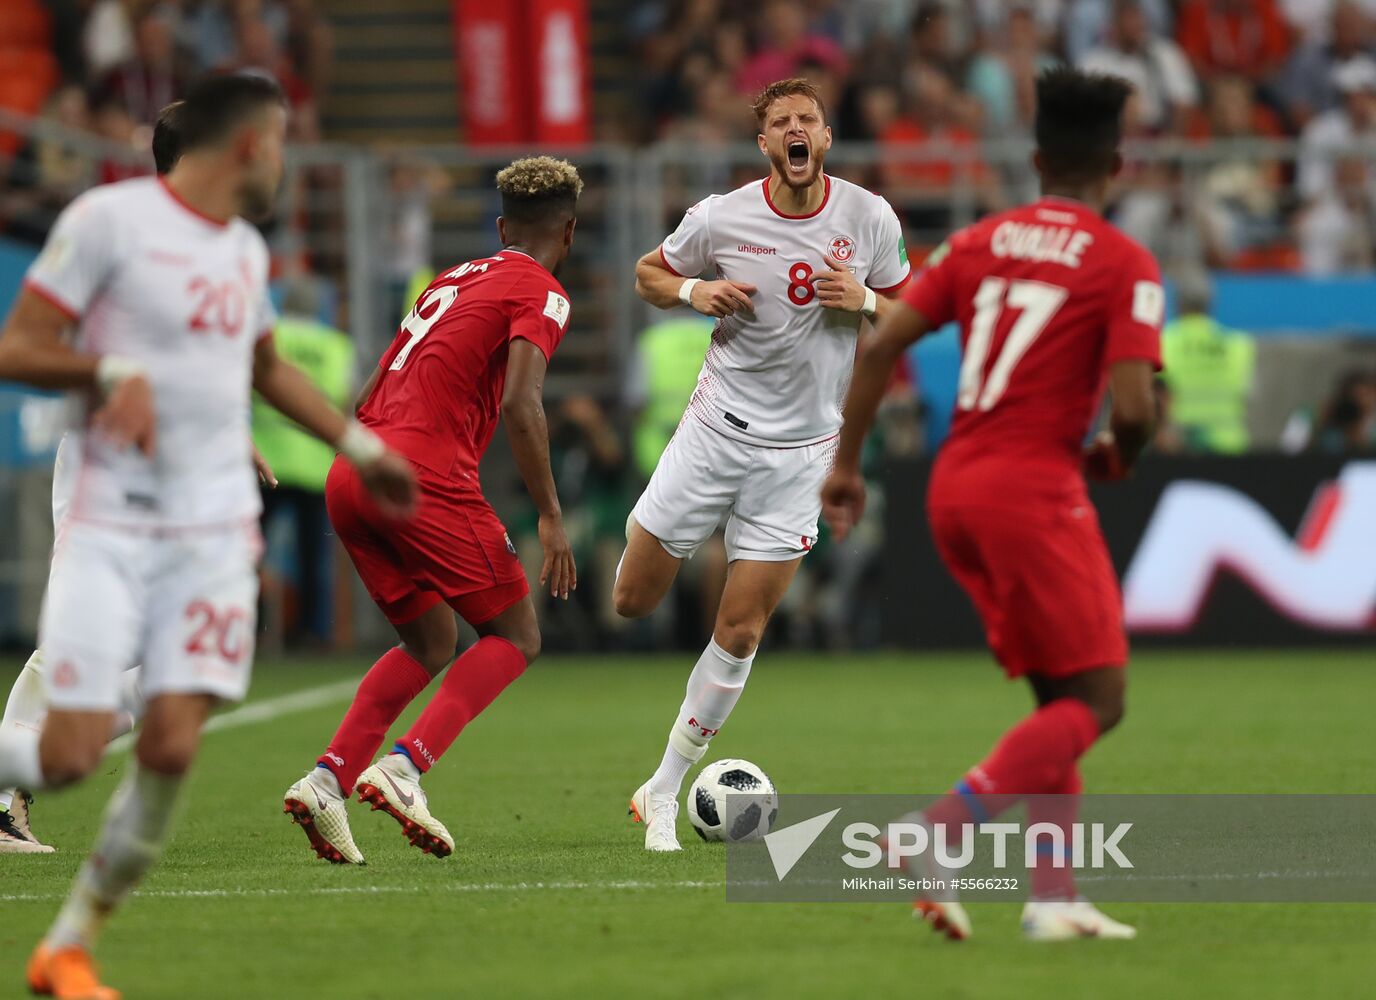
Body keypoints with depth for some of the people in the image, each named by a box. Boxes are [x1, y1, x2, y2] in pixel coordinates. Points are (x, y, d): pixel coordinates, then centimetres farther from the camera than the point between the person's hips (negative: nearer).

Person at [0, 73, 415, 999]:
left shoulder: (246, 250, 15)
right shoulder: (109, 220, -7)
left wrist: (359, 445, 36)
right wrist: (113, 371, -22)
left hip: (214, 532, 5)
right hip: (111, 529, -5)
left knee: (171, 748, -10)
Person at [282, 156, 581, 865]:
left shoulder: (453, 280, 25)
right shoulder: (541, 295, 2)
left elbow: (367, 398, 25)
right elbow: (520, 406, -13)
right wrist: (550, 517, -11)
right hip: (427, 479, -8)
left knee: (430, 645, 20)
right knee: (515, 638, 5)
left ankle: (326, 779, 2)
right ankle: (403, 767, -15)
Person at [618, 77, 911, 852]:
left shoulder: (870, 218, -5)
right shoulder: (721, 217, -7)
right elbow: (649, 272, 9)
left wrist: (863, 301, -16)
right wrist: (692, 292, -13)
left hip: (799, 453, 0)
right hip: (717, 431, 0)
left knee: (740, 632, -4)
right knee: (633, 601, 2)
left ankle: (665, 790, 8)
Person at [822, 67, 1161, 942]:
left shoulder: (981, 242, 11)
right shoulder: (1125, 266, -5)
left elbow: (882, 345, 5)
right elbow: (1134, 404, -15)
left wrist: (847, 463, 11)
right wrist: (1119, 461, 7)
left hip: (955, 484, 7)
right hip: (1035, 485, -7)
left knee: (1060, 697, 16)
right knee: (1096, 702, -2)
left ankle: (1056, 895, 7)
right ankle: (936, 834, -20)